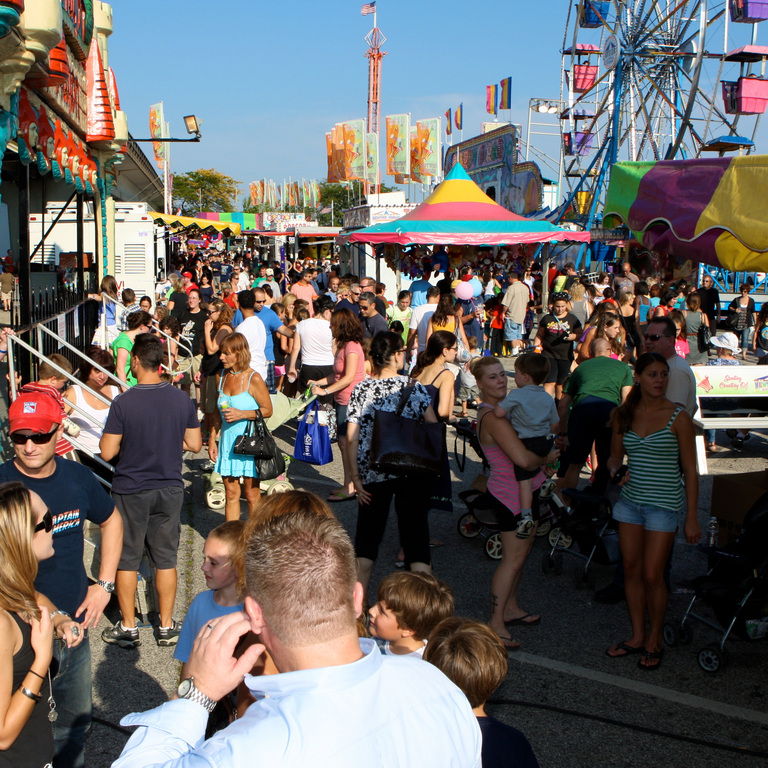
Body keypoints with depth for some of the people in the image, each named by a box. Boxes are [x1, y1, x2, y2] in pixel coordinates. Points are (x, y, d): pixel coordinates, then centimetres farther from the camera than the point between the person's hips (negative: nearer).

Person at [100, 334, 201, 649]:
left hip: (130, 490, -3)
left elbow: (108, 452, -15)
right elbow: (194, 445, 1)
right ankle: (167, 627, 20)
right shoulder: (182, 399, -5)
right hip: (170, 489, 3)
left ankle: (128, 628, 19)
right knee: (166, 558, 13)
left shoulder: (123, 402, -17)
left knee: (126, 559, 11)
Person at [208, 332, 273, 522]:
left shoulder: (253, 379, -10)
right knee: (231, 494, 8)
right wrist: (212, 439, 13)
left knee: (252, 495, 3)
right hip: (227, 440, 5)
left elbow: (267, 410, -7)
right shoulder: (221, 376, 7)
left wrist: (241, 414, -18)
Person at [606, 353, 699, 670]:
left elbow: (690, 470, -6)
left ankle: (654, 640, 17)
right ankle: (637, 636, 25)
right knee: (631, 570, 10)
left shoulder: (678, 417, -9)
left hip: (663, 504, -4)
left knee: (652, 575, -3)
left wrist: (692, 518, -7)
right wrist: (615, 470, -9)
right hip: (630, 499, 4)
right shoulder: (622, 415, 3)